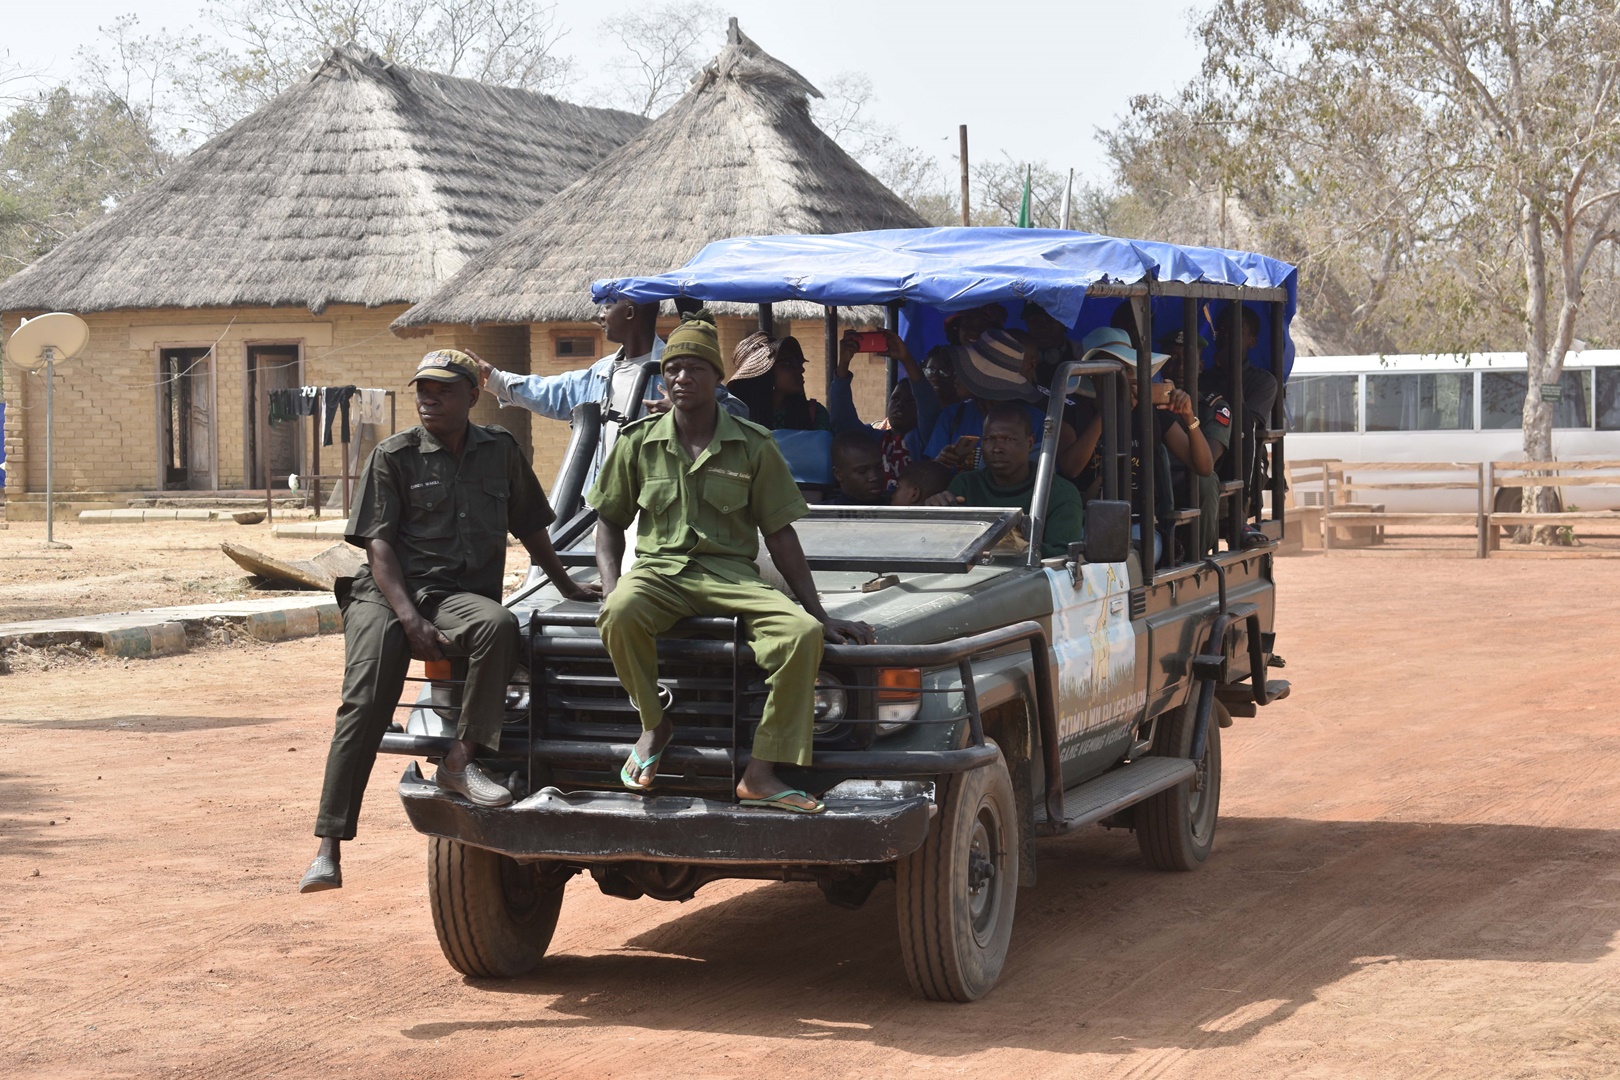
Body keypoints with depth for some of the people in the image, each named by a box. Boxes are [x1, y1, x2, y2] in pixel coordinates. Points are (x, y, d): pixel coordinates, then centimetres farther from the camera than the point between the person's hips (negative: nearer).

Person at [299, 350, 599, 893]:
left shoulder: (501, 451, 13)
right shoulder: (393, 456, 4)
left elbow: (530, 527, 26)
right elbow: (378, 544, -4)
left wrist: (568, 587, 25)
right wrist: (411, 620, -16)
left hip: (462, 594, 2)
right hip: (388, 593, -2)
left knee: (499, 624, -35)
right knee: (364, 706, -21)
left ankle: (461, 761, -28)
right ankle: (328, 850, -23)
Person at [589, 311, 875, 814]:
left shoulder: (753, 446, 5)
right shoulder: (638, 442, 7)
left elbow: (780, 534, 7)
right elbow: (610, 522, 15)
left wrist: (821, 613, 2)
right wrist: (610, 590, -4)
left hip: (731, 572, 0)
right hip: (659, 568, 0)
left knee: (803, 632, -29)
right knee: (621, 615, -37)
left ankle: (761, 775, -28)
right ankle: (654, 724, -10)